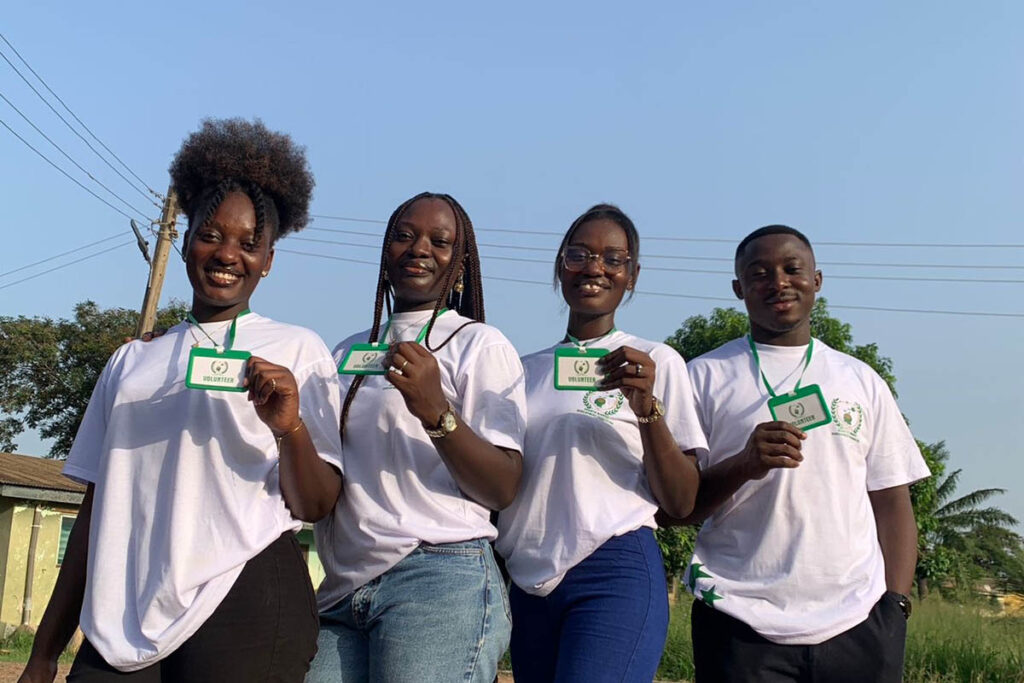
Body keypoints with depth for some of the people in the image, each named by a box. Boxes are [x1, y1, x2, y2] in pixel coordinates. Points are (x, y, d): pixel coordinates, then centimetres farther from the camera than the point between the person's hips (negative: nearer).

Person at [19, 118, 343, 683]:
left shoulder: (296, 350, 2)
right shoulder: (131, 361, 15)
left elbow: (316, 505, -2)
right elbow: (97, 508, 15)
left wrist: (290, 429, -22)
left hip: (245, 601, -3)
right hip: (121, 619, 4)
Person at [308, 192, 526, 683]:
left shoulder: (480, 345, 1)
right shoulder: (347, 353, 17)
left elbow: (503, 490, -9)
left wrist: (436, 411, -22)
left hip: (439, 576, -4)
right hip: (340, 592, 5)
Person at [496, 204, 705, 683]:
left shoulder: (656, 362, 1)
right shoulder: (528, 370, 12)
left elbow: (681, 503, -4)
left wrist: (646, 408, -16)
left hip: (616, 575, -4)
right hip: (529, 584, 5)